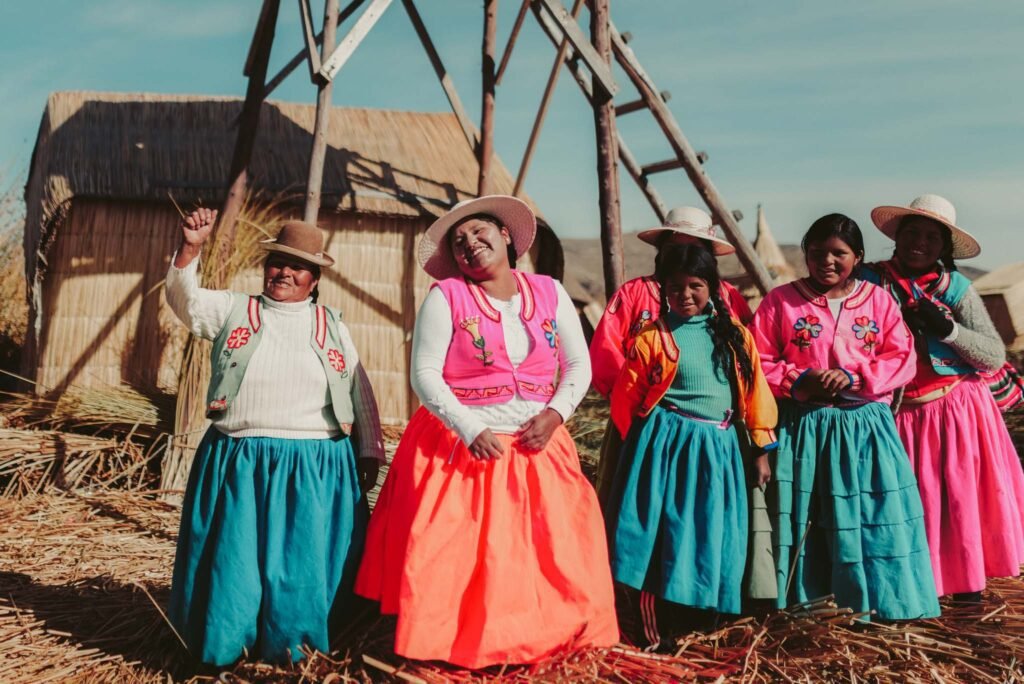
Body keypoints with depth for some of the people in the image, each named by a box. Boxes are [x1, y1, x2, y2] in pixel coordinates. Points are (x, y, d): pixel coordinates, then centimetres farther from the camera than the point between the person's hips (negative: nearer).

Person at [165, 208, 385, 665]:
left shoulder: (332, 327, 10)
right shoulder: (233, 310, 9)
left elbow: (360, 393, 11)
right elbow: (184, 299, -5)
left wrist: (369, 450, 6)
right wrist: (190, 249, -21)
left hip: (315, 467, 1)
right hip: (239, 463, 0)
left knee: (303, 566, 6)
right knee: (232, 561, 6)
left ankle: (288, 645, 23)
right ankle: (223, 644, 23)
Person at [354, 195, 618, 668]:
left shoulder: (549, 292, 5)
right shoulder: (445, 297, -5)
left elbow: (579, 364, 8)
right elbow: (424, 374, -10)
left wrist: (555, 414, -9)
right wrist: (471, 430, -20)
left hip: (536, 445, 3)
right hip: (459, 444, -3)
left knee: (553, 551, 6)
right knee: (452, 556, -4)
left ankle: (549, 638, 26)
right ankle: (455, 644, 15)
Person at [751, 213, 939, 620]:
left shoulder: (879, 301, 6)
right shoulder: (781, 301, 1)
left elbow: (902, 360, 2)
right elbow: (759, 362, 0)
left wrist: (854, 377, -13)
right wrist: (799, 380, -16)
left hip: (864, 426, 2)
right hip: (802, 428, -1)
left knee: (873, 513, 3)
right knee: (804, 518, 3)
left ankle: (870, 601, 17)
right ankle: (807, 602, 17)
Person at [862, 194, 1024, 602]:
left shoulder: (956, 288, -1)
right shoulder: (873, 282, -3)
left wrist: (948, 329, -18)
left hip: (959, 411, 1)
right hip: (904, 414, 0)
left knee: (962, 496, 7)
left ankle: (968, 578, 25)